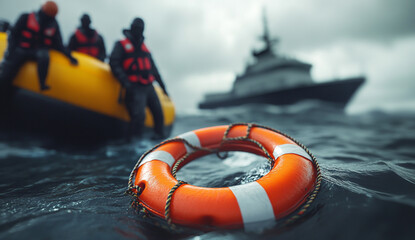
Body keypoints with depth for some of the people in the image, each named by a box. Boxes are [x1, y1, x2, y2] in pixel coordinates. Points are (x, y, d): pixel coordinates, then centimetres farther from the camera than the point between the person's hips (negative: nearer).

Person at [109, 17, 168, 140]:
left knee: (158, 114, 6)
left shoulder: (144, 48, 23)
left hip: (149, 86, 6)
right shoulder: (121, 45, 7)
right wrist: (125, 81, -17)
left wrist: (162, 85, 21)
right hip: (135, 87, -6)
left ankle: (159, 136, 22)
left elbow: (153, 69, 25)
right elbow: (114, 63, -4)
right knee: (139, 115, -20)